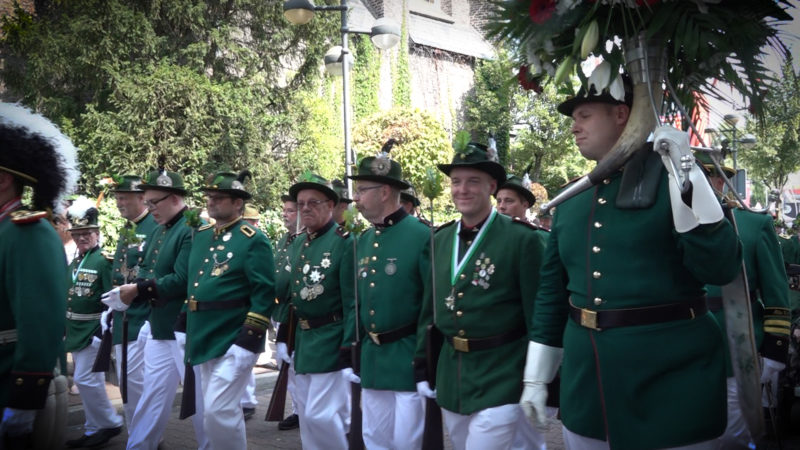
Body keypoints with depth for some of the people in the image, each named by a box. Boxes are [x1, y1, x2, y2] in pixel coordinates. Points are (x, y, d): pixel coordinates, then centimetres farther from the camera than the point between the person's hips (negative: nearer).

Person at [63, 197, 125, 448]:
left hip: (94, 331, -8)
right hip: (76, 332, 8)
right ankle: (95, 429, 24)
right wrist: (66, 327, 17)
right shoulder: (74, 262, 11)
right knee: (89, 380, 13)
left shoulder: (104, 261, -14)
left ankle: (110, 424, 10)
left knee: (85, 379, -6)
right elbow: (68, 295, 18)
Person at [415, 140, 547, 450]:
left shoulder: (522, 239, -12)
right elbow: (430, 309, 11)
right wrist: (422, 369, 11)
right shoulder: (440, 240, 5)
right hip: (450, 378, 6)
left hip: (502, 380, -6)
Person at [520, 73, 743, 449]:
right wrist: (536, 376, 12)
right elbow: (552, 290, 12)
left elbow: (721, 268, -17)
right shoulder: (570, 200, 8)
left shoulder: (670, 179, -5)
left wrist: (685, 174, -21)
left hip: (670, 384, -4)